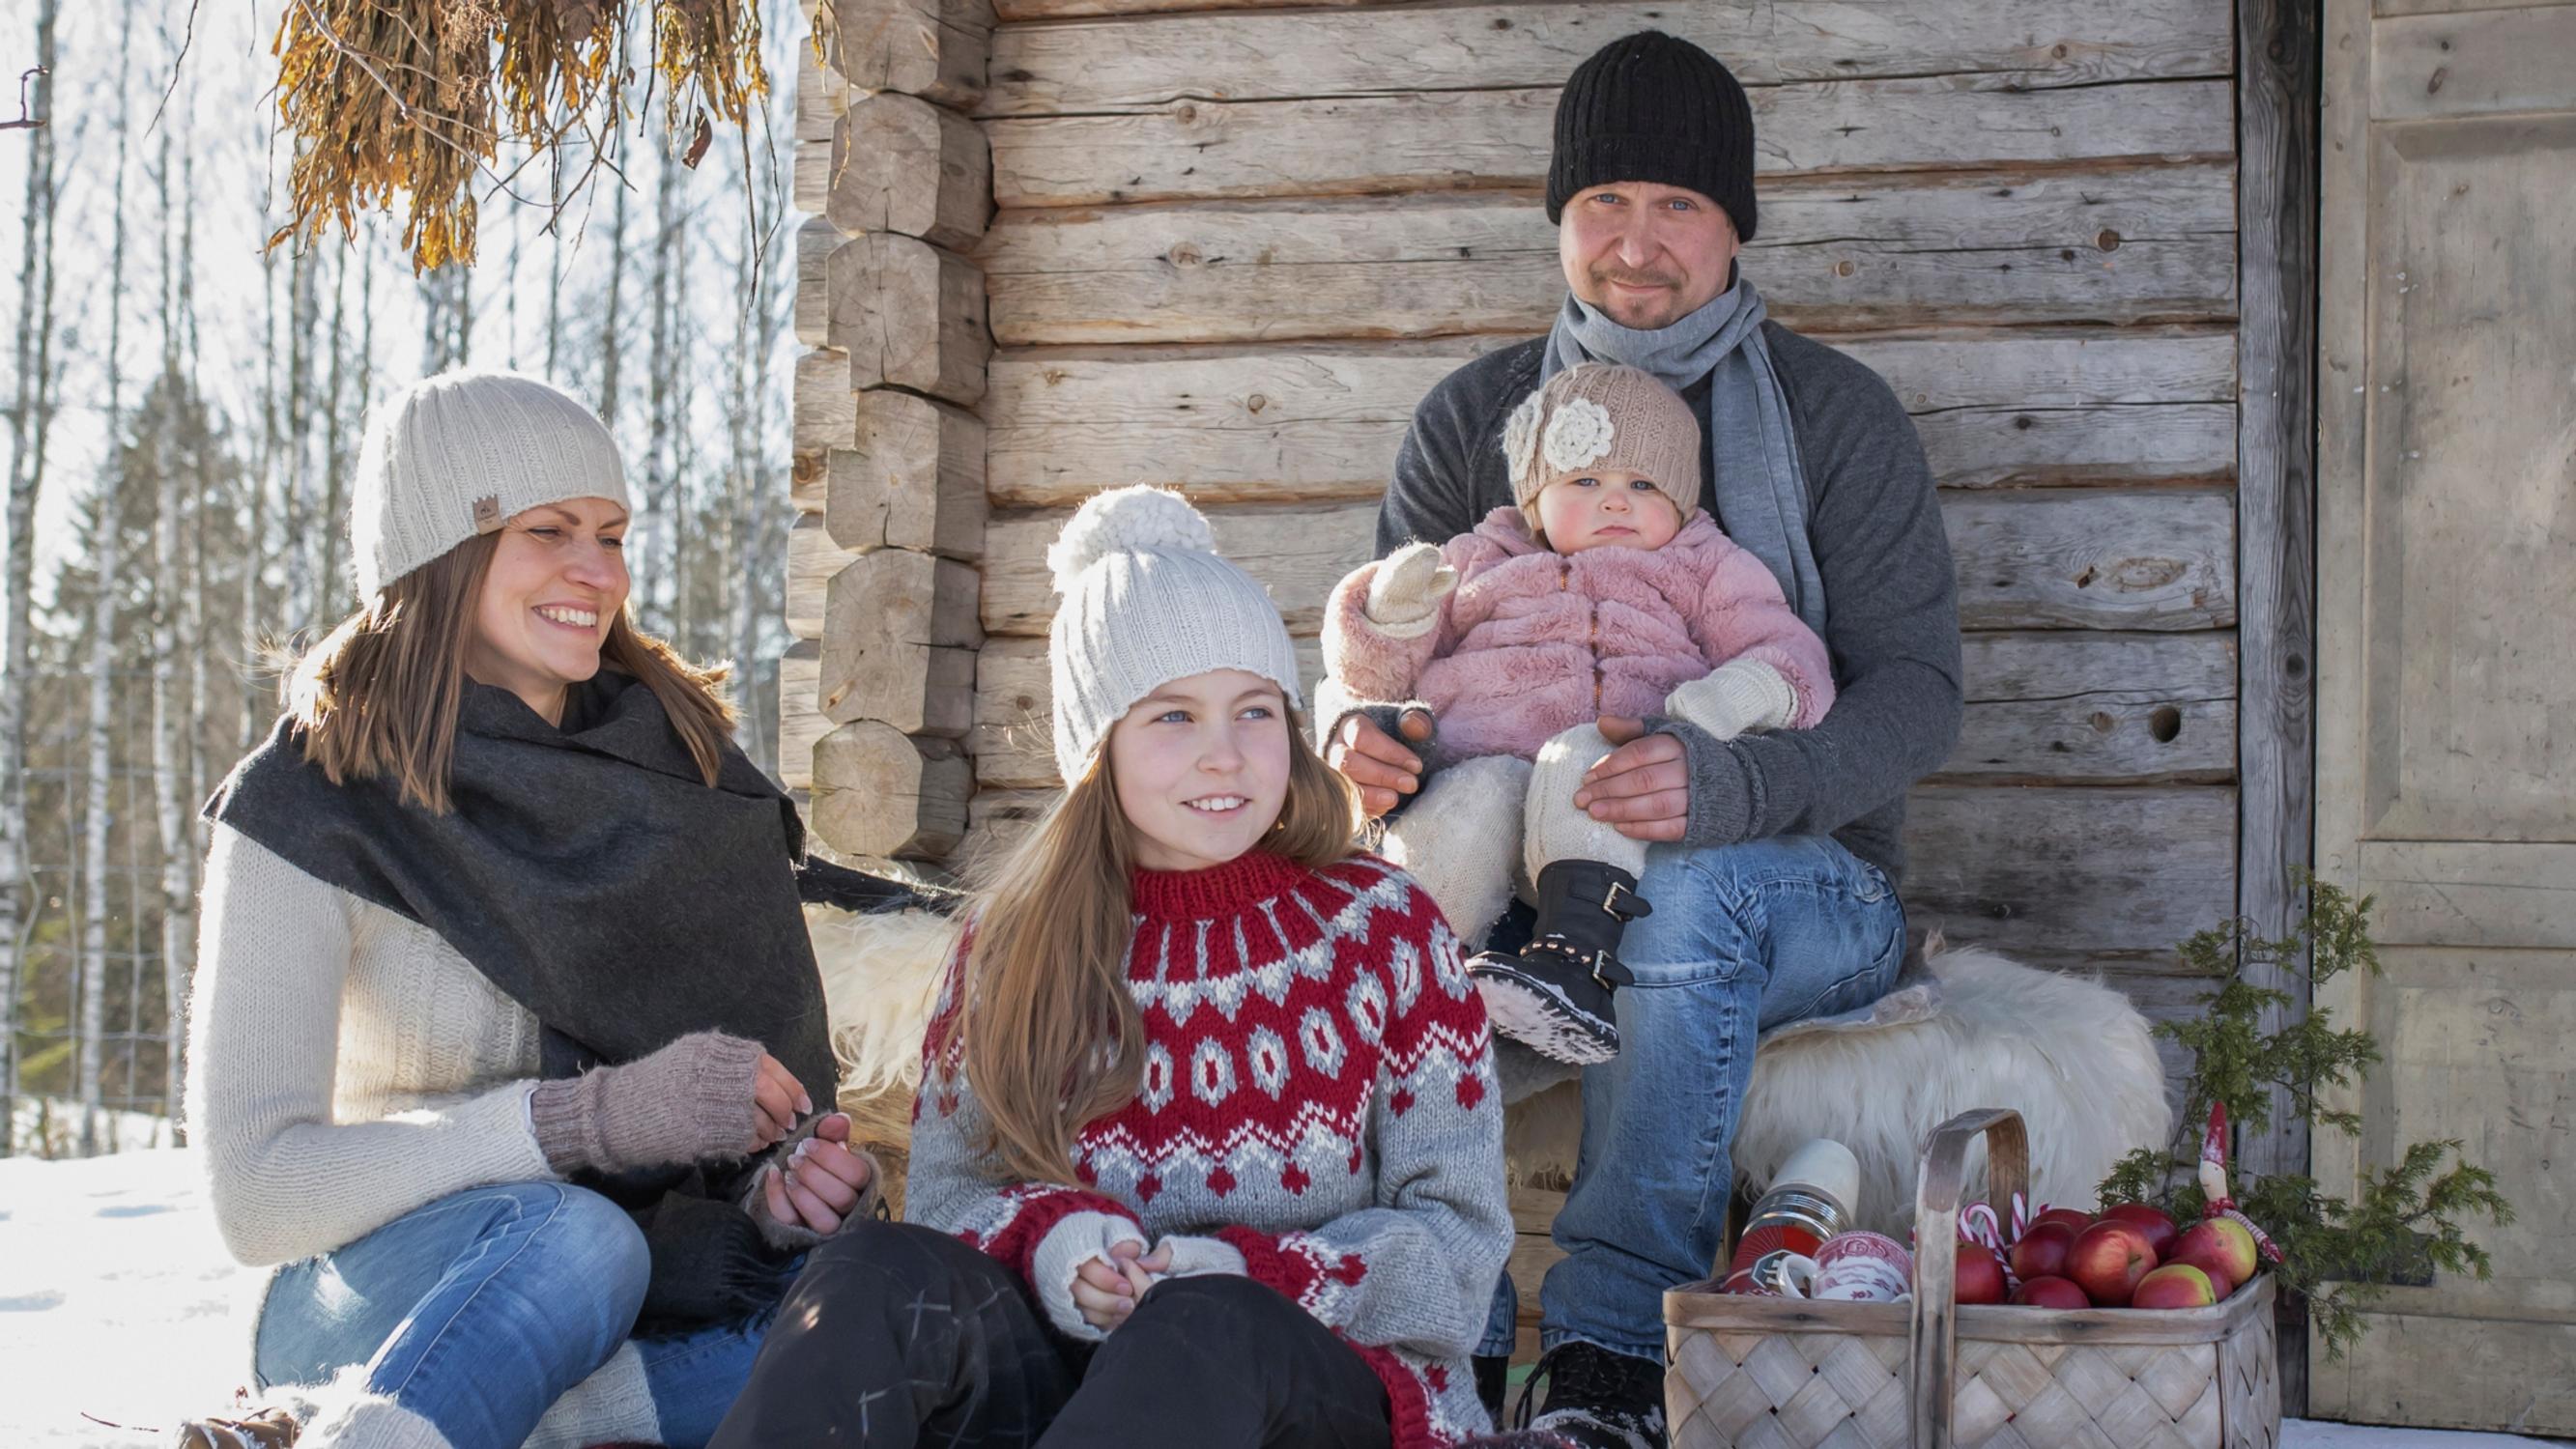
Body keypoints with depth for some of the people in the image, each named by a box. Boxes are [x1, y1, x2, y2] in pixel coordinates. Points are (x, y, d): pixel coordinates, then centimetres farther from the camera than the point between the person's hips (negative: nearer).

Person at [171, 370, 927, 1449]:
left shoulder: (683, 770, 5)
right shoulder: (310, 807, -8)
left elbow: (768, 1066, 12)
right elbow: (255, 1191, -17)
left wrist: (777, 1180, -14)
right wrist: (590, 1115, -29)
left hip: (650, 1289, 6)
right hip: (386, 1295, -6)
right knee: (574, 1238, -40)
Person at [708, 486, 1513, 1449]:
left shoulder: (1382, 931, 4)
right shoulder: (1015, 947, 11)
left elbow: (1460, 1239, 0)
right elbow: (945, 1196, 9)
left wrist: (1253, 1276, -17)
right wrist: (1042, 1234, -16)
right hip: (1057, 1364, 2)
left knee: (1207, 1328, -39)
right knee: (877, 1275, -29)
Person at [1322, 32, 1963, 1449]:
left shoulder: (1835, 413, -1)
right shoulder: (1473, 417, 9)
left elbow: (1915, 686, -9)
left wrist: (1727, 786, -31)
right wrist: (1360, 734, -19)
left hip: (1799, 887, -2)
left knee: (1683, 895, -39)